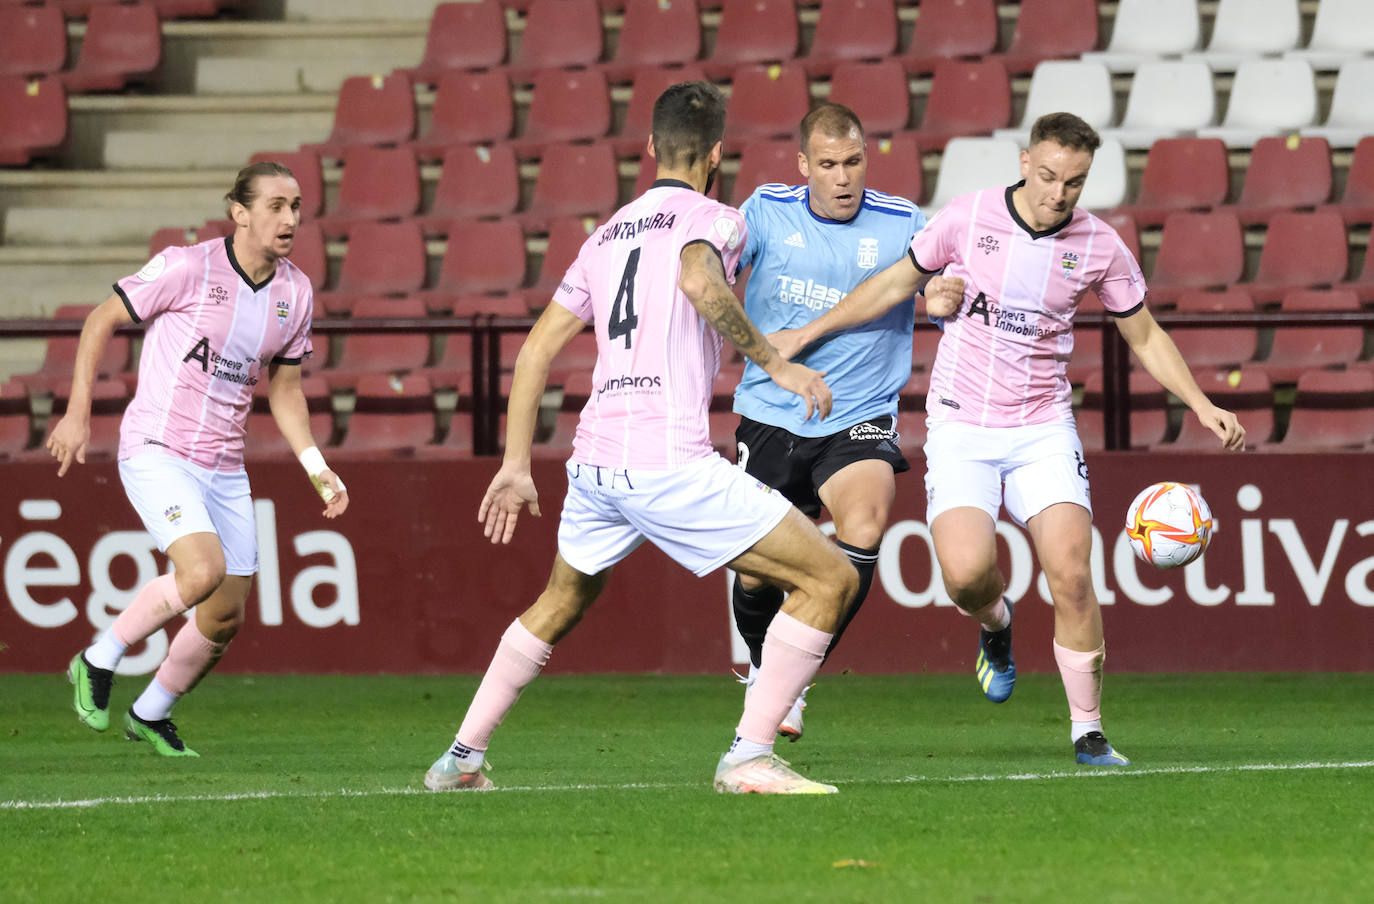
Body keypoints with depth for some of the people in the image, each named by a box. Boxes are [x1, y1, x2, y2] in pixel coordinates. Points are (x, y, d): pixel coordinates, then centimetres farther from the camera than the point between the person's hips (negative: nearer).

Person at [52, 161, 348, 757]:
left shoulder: (295, 292, 5)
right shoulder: (188, 268, -13)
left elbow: (284, 389, 16)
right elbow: (102, 321, -3)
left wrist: (318, 469, 7)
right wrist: (78, 413, -6)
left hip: (224, 467, 6)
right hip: (157, 452, -6)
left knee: (225, 618, 4)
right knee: (203, 571, -28)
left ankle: (150, 715, 28)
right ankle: (98, 663, -6)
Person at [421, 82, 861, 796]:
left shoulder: (606, 235, 21)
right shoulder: (712, 219, 2)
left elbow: (536, 349, 20)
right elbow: (700, 281, -22)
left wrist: (515, 466, 23)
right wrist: (776, 364, -16)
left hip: (594, 461, 7)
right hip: (671, 461, -7)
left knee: (562, 601, 33)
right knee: (831, 578, -2)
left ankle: (461, 758, 34)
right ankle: (749, 756, -10)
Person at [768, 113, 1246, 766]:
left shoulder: (1100, 246, -4)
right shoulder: (967, 218, -8)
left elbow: (1145, 336, 11)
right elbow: (895, 284, 8)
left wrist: (1202, 405, 1)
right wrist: (807, 334, 10)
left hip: (1042, 429, 1)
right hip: (960, 425, -1)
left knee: (1070, 572, -15)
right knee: (966, 572, -20)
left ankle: (1087, 731, -1)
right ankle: (996, 623, 19)